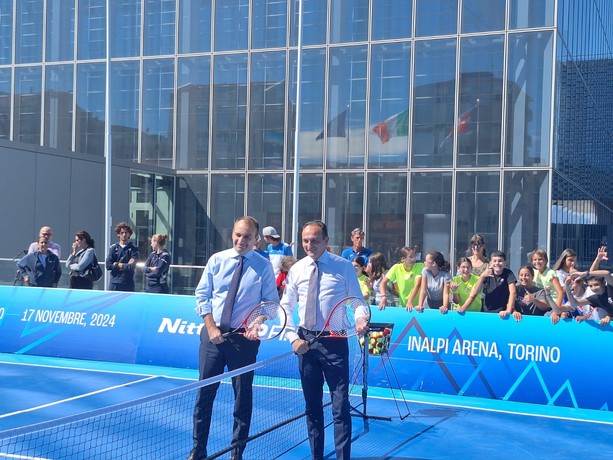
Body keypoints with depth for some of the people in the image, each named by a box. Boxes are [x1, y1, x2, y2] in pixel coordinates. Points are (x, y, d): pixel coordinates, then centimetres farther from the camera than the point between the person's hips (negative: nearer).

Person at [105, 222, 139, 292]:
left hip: (128, 283, -1)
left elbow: (132, 266, -9)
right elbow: (108, 265, -2)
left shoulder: (133, 249, 3)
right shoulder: (113, 248, 8)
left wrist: (117, 264, -3)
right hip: (114, 282, 1)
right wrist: (126, 265, -6)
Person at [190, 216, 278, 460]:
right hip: (213, 334, 2)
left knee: (243, 395, 6)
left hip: (245, 338, -1)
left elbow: (271, 302, 2)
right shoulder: (216, 260, 4)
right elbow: (202, 295, 5)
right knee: (205, 392, 5)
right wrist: (211, 326, -6)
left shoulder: (263, 266, -1)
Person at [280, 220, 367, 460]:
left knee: (341, 406, -2)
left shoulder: (344, 266, -3)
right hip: (305, 341, 3)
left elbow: (357, 301, 1)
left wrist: (361, 319, -20)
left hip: (334, 341, -3)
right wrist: (293, 338, -3)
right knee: (312, 405, 13)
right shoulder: (296, 270, 5)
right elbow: (286, 307, 9)